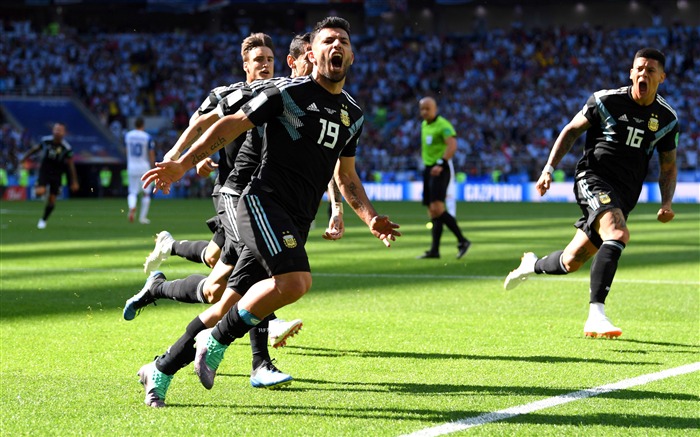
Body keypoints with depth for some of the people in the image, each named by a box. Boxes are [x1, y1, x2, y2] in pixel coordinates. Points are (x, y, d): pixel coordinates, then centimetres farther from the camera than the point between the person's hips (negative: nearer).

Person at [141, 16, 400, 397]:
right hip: (264, 202, -7)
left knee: (229, 306, 4)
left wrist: (371, 218, 13)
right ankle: (215, 343, -11)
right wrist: (183, 165, -7)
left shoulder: (353, 116, 17)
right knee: (293, 282, -29)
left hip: (297, 223, 7)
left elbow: (345, 175, 27)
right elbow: (233, 124, -2)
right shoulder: (287, 92, -4)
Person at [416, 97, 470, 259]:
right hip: (428, 170, 9)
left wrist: (440, 164, -33)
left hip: (440, 170, -9)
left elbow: (452, 145, -24)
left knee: (437, 209, -20)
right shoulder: (424, 125, 16)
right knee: (432, 212, 4)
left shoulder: (443, 125, -11)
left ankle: (462, 241, -13)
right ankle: (434, 250, 4)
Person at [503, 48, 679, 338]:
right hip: (593, 178, -5)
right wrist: (549, 169, -1)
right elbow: (571, 131, 8)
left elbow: (668, 167, 16)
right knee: (618, 235, -33)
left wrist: (666, 204, 0)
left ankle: (532, 265, 43)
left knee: (571, 262, 8)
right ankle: (596, 316, -36)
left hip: (623, 197, 5)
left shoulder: (667, 118, 6)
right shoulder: (606, 101, -3)